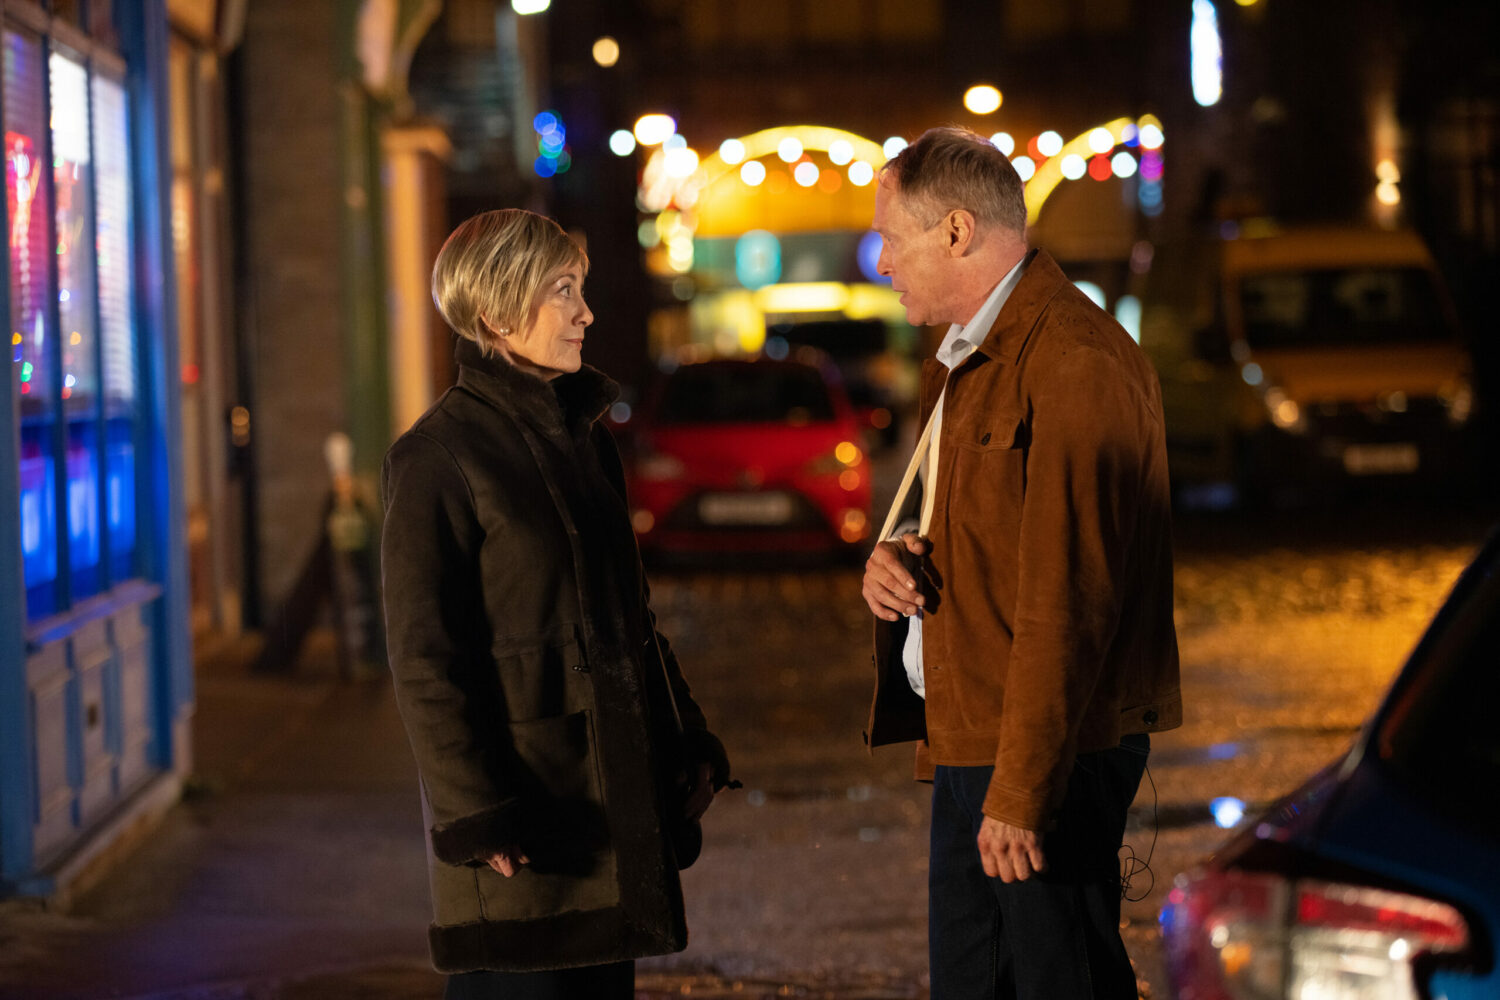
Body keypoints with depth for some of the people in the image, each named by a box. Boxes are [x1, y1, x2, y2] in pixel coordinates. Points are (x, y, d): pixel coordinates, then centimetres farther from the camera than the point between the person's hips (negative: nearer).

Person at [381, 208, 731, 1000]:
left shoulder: (582, 437, 13)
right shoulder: (439, 457, -11)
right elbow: (423, 659, -13)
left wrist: (688, 745, 14)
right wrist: (474, 813, -17)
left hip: (611, 782, 8)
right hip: (520, 801, -8)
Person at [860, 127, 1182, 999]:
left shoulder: (1076, 362, -17)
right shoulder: (968, 358, 18)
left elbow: (1068, 597, -22)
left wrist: (1021, 792, -23)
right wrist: (896, 554, 4)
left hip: (1050, 757, -10)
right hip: (967, 742, 10)